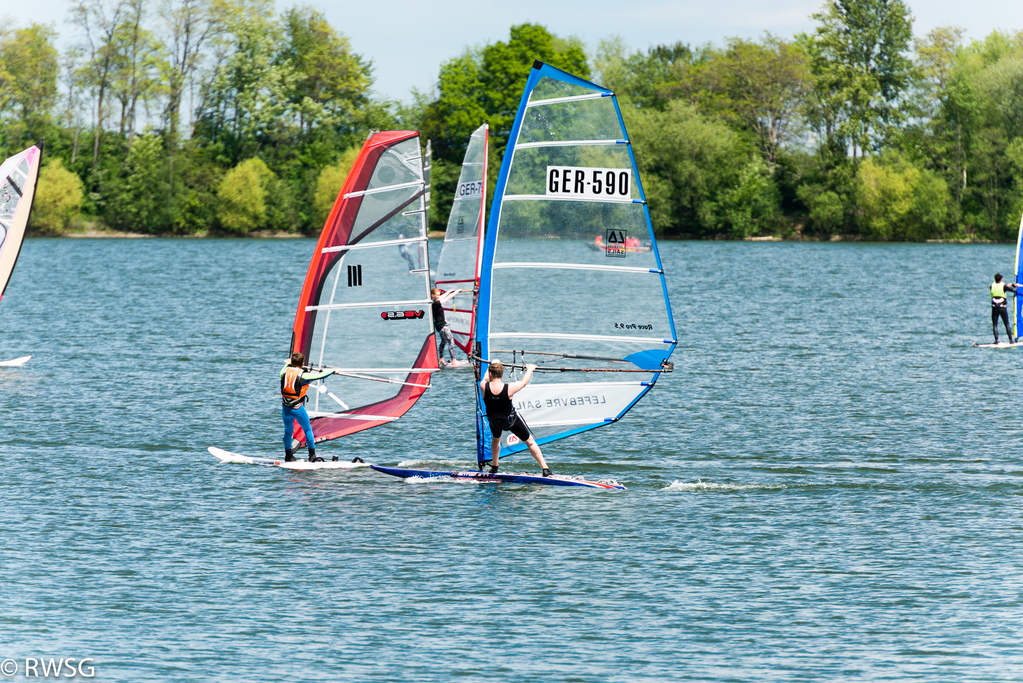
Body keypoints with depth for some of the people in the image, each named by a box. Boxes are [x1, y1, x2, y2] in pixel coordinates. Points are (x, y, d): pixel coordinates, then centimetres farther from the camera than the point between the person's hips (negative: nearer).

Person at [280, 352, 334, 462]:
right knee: (308, 430, 12)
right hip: (297, 408, -4)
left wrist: (287, 363, 50)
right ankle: (312, 456, 11)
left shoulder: (285, 372, 1)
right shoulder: (303, 376, -12)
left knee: (288, 431, 20)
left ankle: (288, 456, 26)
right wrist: (333, 371, 16)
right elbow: (320, 375, -2)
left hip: (285, 408, 4)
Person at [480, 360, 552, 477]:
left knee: (496, 439, 36)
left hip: (494, 421, 3)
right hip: (511, 420, -3)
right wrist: (530, 369, 12)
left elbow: (486, 378, 3)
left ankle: (494, 467, 44)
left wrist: (492, 363, 23)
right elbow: (523, 382, -9)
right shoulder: (508, 389, -29)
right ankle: (545, 469, 9)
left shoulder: (484, 387, -23)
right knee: (529, 441, 12)